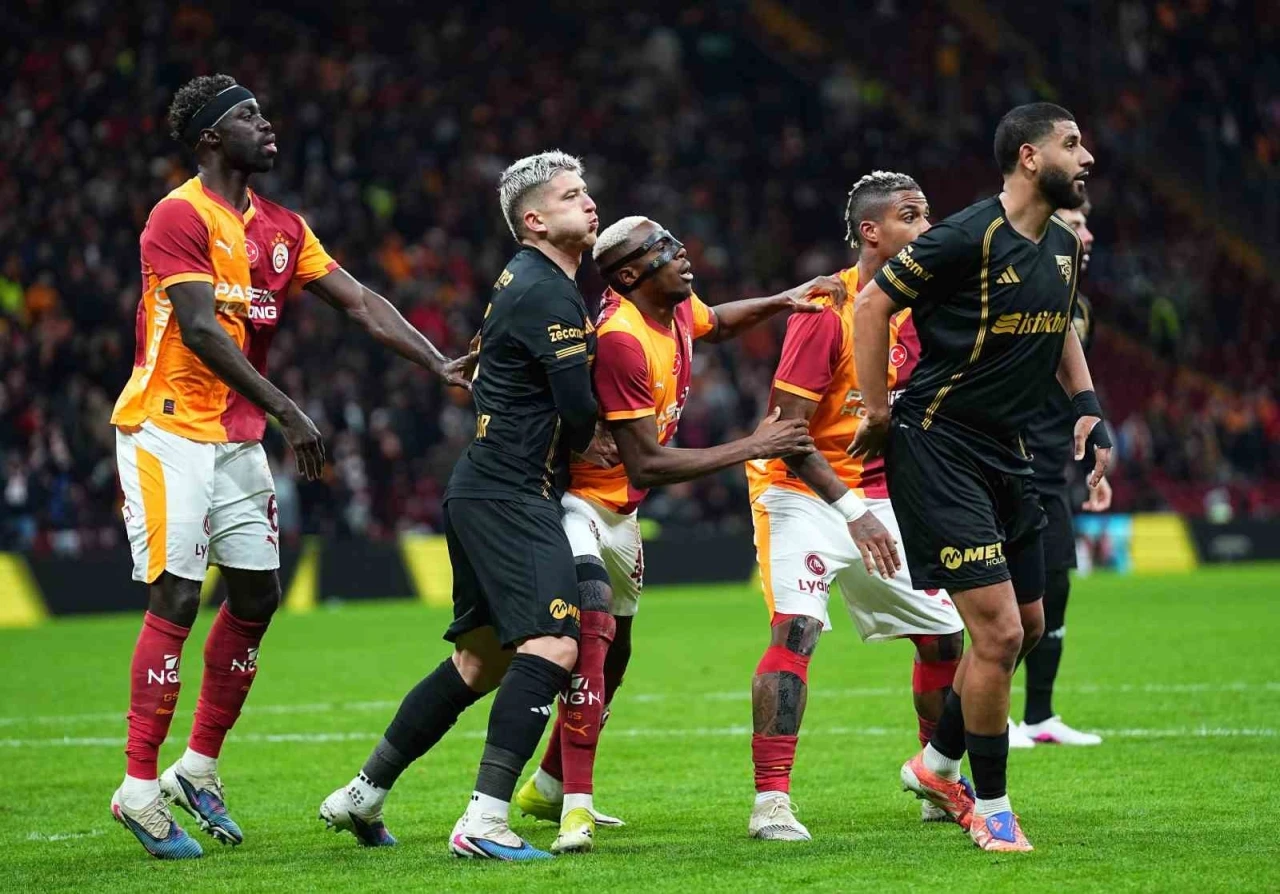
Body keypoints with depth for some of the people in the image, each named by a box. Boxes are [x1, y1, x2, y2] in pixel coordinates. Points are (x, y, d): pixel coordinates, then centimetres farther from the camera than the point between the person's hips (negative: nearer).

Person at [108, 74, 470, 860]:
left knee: (257, 597, 7)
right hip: (170, 433, -8)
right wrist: (287, 411, -24)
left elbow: (360, 302, 8)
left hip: (238, 441, 8)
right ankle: (140, 788, -7)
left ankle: (199, 768, 18)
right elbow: (200, 330, -21)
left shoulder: (282, 228, 11)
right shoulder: (180, 216, -13)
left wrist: (438, 363, -5)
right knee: (176, 598, -10)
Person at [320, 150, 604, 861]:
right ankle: (484, 822, -28)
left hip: (477, 490, 10)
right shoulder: (548, 295, -14)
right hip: (512, 497, -10)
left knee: (479, 661, 19)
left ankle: (362, 795, 28)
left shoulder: (525, 277, 16)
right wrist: (568, 452, 8)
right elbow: (579, 413, -15)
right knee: (553, 645, -20)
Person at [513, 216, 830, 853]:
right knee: (594, 634, -25)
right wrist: (750, 449, -27)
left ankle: (549, 787, 36)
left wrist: (782, 302, 12)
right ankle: (575, 806, -26)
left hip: (620, 514, 10)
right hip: (579, 505, -10)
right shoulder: (621, 340, -29)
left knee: (613, 654, 20)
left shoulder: (678, 311, -2)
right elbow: (646, 466, -29)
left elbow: (716, 324, 28)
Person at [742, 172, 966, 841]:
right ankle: (770, 802, -22)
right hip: (803, 491, -7)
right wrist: (852, 510, -26)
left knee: (944, 632, 7)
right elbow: (787, 431, -21)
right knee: (796, 629, -24)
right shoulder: (826, 311, -19)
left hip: (878, 496, 7)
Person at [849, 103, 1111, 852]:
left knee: (1027, 626, 15)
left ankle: (938, 764, 35)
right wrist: (878, 414, -9)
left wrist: (1089, 408, 12)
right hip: (938, 448, -9)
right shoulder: (970, 237, -18)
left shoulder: (1064, 247, 8)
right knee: (998, 630, -12)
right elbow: (873, 305, -13)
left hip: (1004, 454, 9)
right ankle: (991, 807, 4)